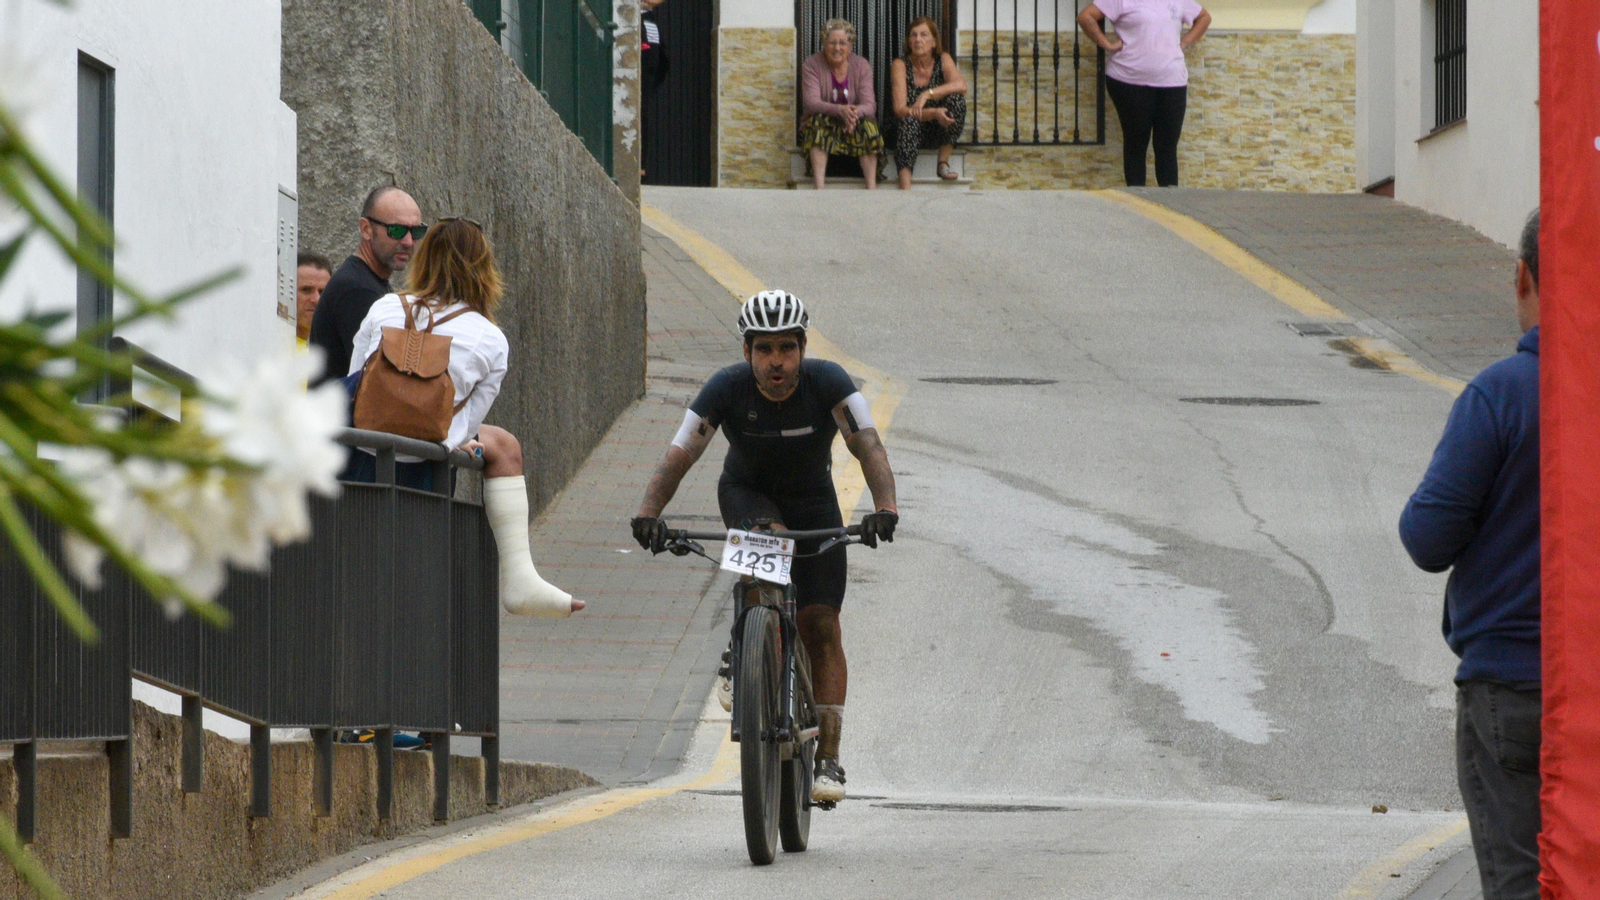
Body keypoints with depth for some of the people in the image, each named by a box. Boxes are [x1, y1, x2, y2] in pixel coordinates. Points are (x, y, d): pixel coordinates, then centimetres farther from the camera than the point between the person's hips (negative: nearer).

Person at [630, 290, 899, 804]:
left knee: (821, 626, -8)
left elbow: (868, 446, -35)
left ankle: (828, 760, -4)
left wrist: (884, 507, -52)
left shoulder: (828, 383, -25)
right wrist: (648, 513, -45)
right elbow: (678, 457, -29)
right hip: (747, 495, -1)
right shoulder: (727, 389, -24)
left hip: (813, 501, 1)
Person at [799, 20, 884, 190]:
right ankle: (819, 187, -48)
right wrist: (839, 110, -39)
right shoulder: (812, 65, -5)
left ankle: (871, 187, -39)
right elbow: (811, 102, -19)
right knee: (818, 119, -33)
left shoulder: (862, 66, -1)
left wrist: (856, 112, -38)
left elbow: (869, 105, -12)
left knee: (868, 124, -30)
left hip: (854, 126, 1)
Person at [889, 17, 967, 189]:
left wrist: (927, 94, -34)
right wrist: (934, 113, -33)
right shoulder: (900, 65, -7)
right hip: (911, 130, -2)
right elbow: (900, 109, -17)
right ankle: (905, 189, -54)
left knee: (956, 98, -25)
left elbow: (961, 85, -21)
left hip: (940, 130, 2)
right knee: (908, 121, -38)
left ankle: (943, 162, -16)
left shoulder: (943, 60, 0)